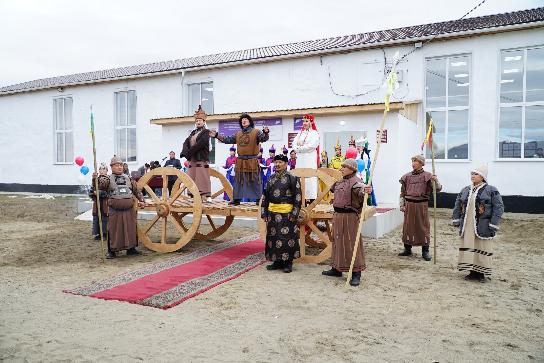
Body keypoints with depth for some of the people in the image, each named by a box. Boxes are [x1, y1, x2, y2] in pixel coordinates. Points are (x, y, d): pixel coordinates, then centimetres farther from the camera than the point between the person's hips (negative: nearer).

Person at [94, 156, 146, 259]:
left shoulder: (128, 178, 13)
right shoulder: (108, 178, 0)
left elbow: (137, 190, 19)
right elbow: (100, 184, -20)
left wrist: (141, 200, 11)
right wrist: (96, 178, -40)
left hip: (129, 210, 4)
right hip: (115, 211, -4)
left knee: (131, 229, 10)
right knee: (114, 231, -1)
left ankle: (131, 248, 23)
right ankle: (111, 251, 10)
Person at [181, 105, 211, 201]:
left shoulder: (206, 132, -3)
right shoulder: (193, 132, 19)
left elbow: (200, 143, -17)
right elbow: (186, 142, 7)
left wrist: (189, 152, -19)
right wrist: (185, 151, -14)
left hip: (202, 159, -7)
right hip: (192, 159, 7)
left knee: (203, 177, -10)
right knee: (193, 178, 5)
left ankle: (207, 196, -10)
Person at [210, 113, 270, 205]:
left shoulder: (256, 132, -2)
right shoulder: (238, 134, 14)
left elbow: (263, 138, -18)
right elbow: (228, 139, 18)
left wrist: (265, 133, -40)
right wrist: (217, 135, 13)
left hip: (252, 161, -5)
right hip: (240, 162, 5)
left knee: (255, 181, -1)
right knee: (238, 181, 10)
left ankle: (258, 199, 6)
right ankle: (237, 199, 19)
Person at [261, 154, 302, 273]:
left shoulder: (292, 178, -4)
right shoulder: (271, 179, 13)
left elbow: (298, 197, -7)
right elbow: (265, 196, 16)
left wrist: (294, 214, -12)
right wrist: (264, 213, 10)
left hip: (286, 213, -5)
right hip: (272, 212, 6)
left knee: (287, 237, -3)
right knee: (273, 237, 9)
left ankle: (288, 262, 9)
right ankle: (277, 261, 21)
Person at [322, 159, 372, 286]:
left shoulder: (355, 181, -14)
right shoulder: (339, 182, 14)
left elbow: (360, 189, -37)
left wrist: (365, 190, -57)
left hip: (350, 216, -9)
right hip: (337, 215, 9)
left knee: (351, 243, -6)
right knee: (337, 241, 17)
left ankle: (356, 274, 2)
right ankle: (337, 268, 30)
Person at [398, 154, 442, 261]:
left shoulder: (427, 176, -1)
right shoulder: (407, 176, 8)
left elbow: (438, 189, -7)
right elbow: (402, 192, 13)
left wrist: (436, 180, -26)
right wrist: (402, 205, 7)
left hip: (422, 205, -3)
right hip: (409, 205, 3)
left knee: (423, 227, 2)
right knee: (408, 226, 8)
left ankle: (425, 251, 12)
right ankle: (407, 249, 21)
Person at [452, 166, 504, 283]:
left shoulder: (491, 190, -3)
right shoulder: (465, 190, 12)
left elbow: (499, 208, -7)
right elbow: (457, 205, 19)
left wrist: (493, 225, -12)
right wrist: (456, 220, 11)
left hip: (482, 227, -5)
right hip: (467, 227, 5)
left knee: (481, 249, 1)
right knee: (468, 248, 7)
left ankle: (481, 272, 12)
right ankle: (472, 271, 18)